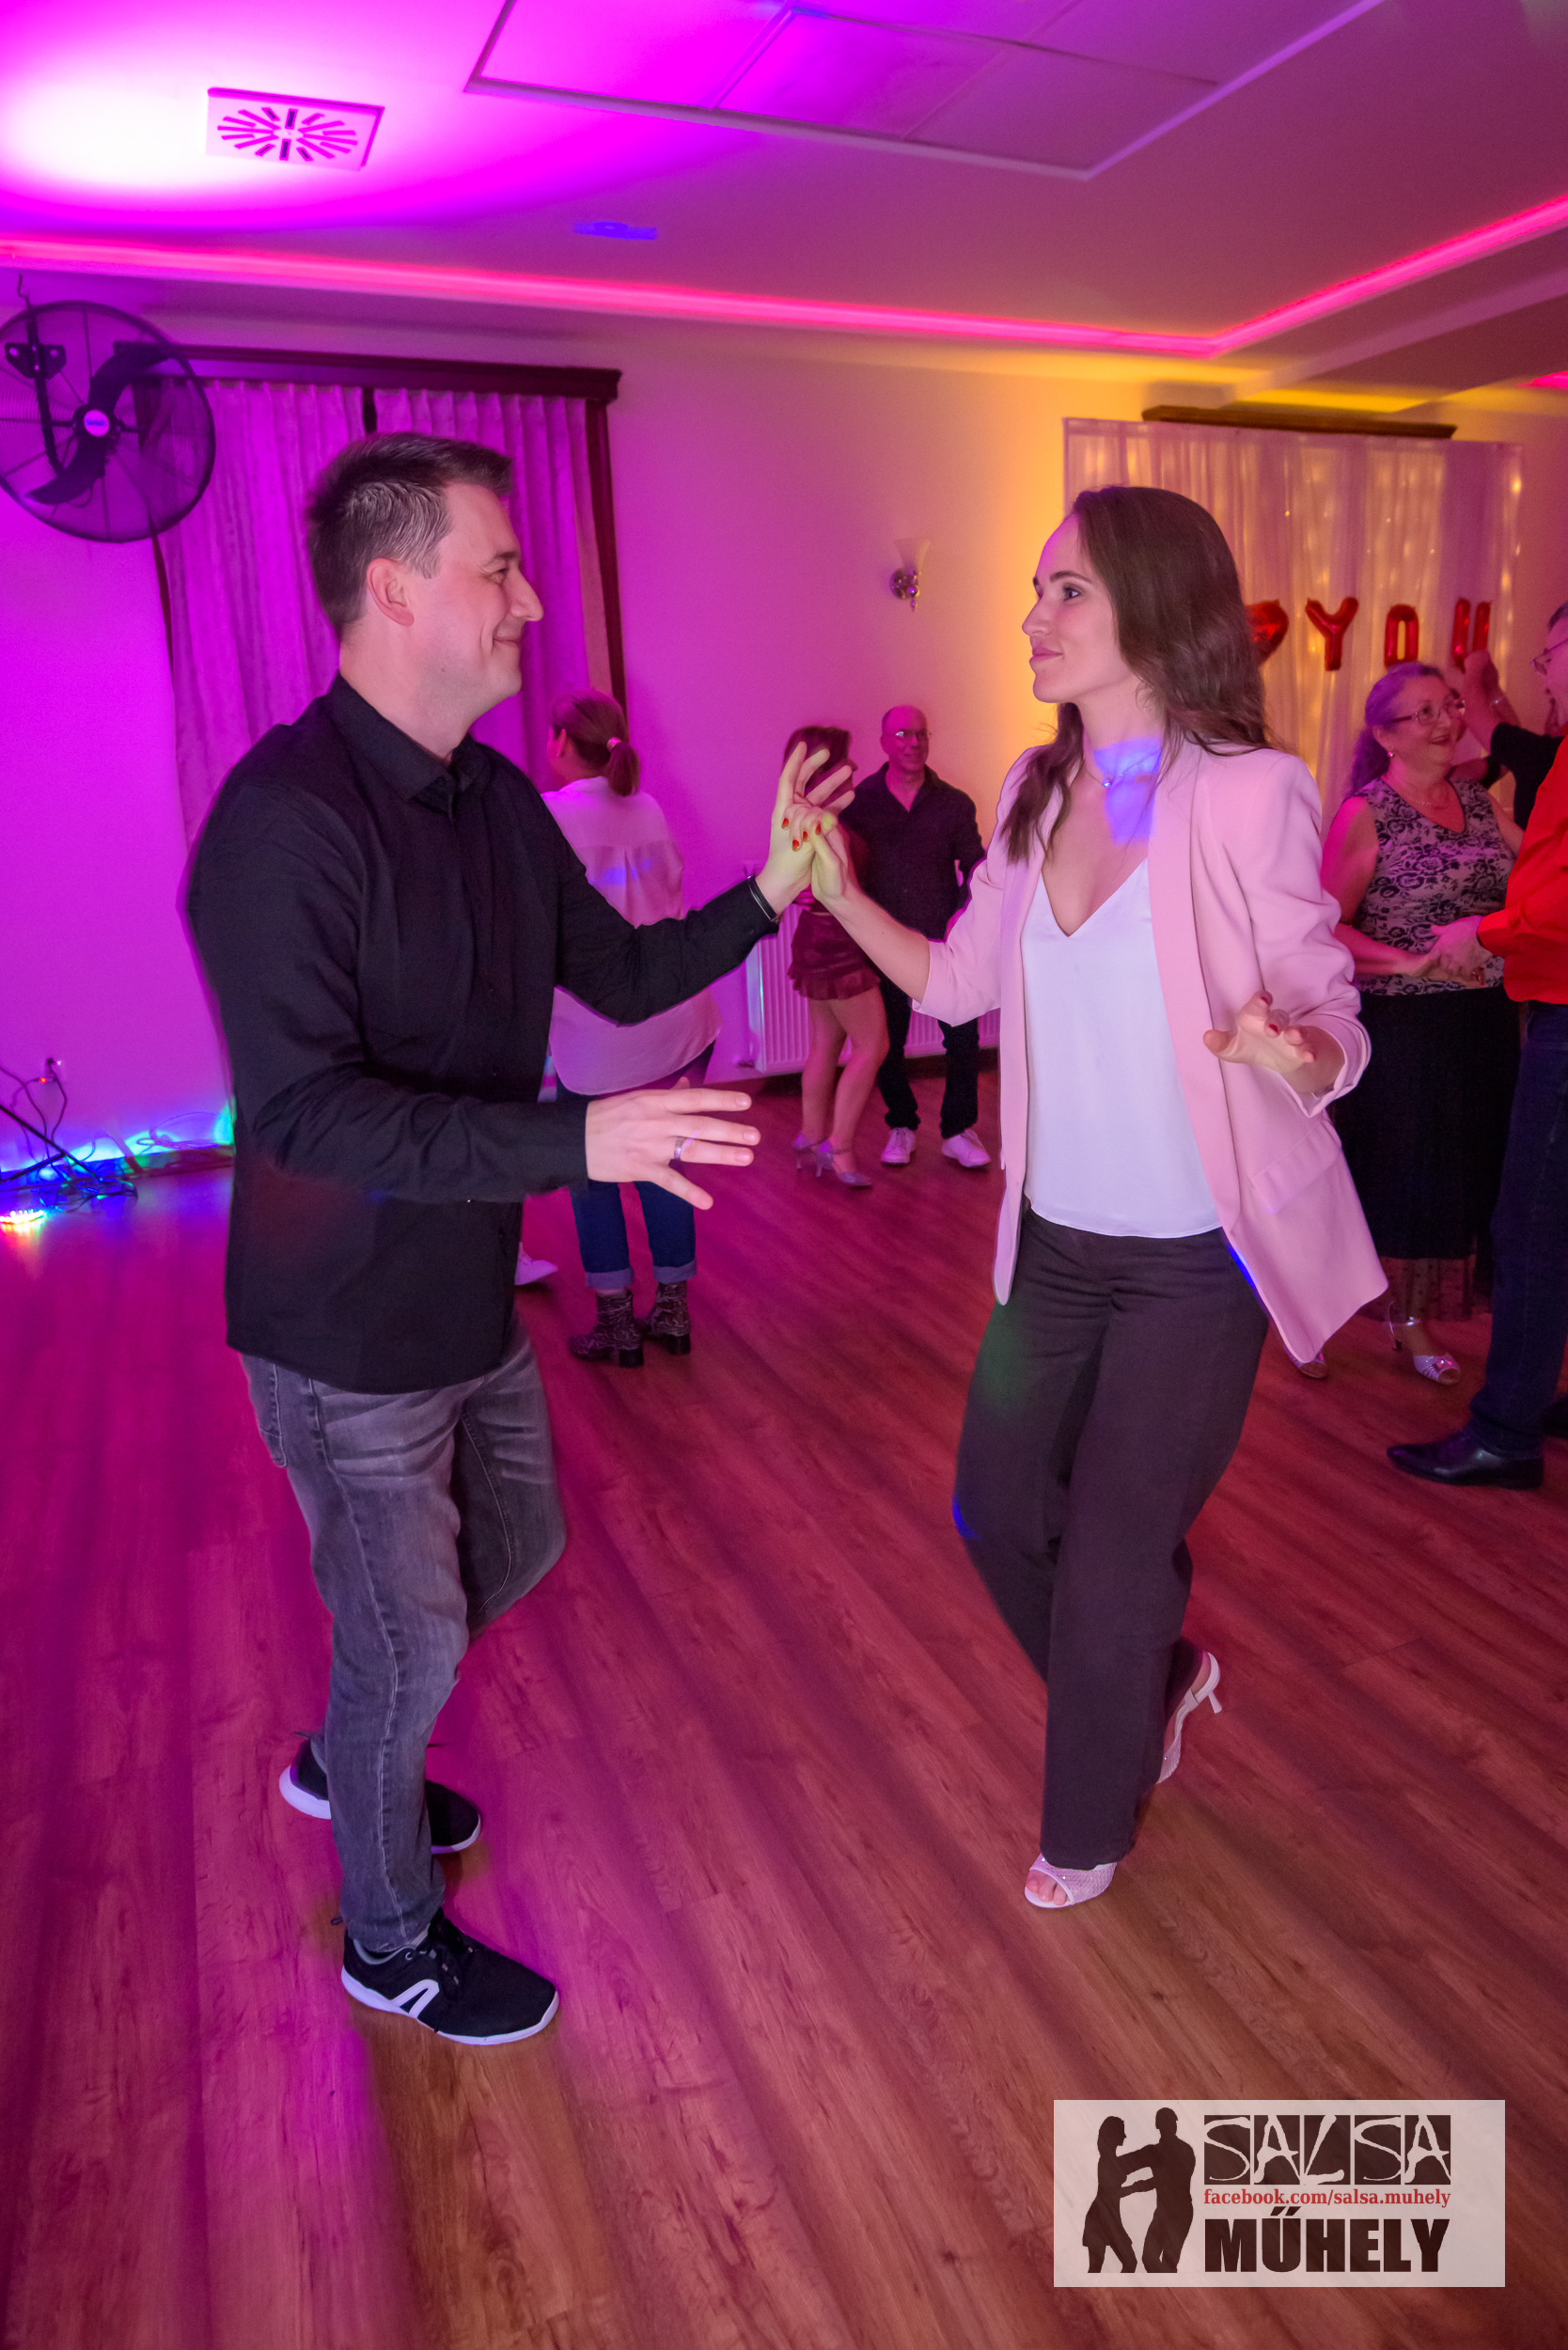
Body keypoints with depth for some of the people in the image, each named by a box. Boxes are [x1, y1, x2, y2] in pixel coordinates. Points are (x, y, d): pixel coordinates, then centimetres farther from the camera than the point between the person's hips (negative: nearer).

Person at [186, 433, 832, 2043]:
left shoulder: (495, 802, 3)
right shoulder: (284, 815, -23)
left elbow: (621, 973, 12)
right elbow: (297, 1108, -31)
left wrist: (766, 896, -3)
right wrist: (577, 1143, -38)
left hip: (472, 1297, 8)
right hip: (347, 1333, -8)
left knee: (512, 1552, 24)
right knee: (411, 1634, 8)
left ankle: (345, 1760, 52)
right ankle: (392, 1941, 37)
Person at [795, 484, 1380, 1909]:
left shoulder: (1250, 795, -17)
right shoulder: (1037, 793, 2)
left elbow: (1332, 1020, -13)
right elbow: (959, 980, 7)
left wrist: (1293, 1056, -35)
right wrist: (839, 893, -4)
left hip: (1192, 1258, -6)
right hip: (1056, 1241, 6)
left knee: (1111, 1561, 8)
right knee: (1000, 1505, 17)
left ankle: (1089, 1829, 38)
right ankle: (1155, 1682, 48)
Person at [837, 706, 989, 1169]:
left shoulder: (954, 803, 3)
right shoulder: (858, 801, 2)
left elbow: (974, 865, 5)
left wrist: (963, 913, -11)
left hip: (943, 942, 0)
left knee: (964, 1036, -1)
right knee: (886, 1043, 8)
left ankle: (958, 1130, 16)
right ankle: (902, 1126, 28)